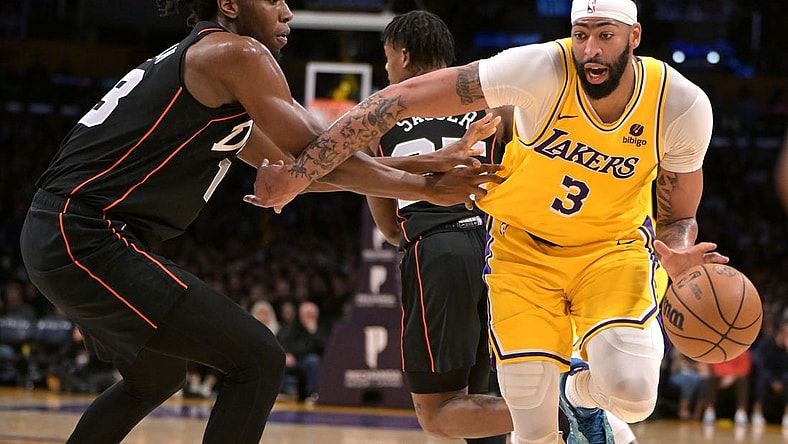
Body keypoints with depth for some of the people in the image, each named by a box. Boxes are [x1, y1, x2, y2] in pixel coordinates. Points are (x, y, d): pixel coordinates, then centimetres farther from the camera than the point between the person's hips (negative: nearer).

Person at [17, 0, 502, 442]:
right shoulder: (236, 54, -8)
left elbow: (292, 169, 24)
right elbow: (318, 157, -11)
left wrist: (423, 185, 20)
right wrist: (422, 182, 0)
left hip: (58, 238, 11)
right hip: (88, 240, -11)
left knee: (159, 377, 31)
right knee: (258, 361, -11)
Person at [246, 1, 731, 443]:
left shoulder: (682, 105, -20)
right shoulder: (543, 69, -28)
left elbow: (679, 216, -3)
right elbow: (401, 98, -29)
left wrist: (678, 253, -30)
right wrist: (300, 173, -31)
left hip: (613, 244, 1)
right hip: (524, 245, -1)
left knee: (631, 392, -26)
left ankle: (581, 393, 12)